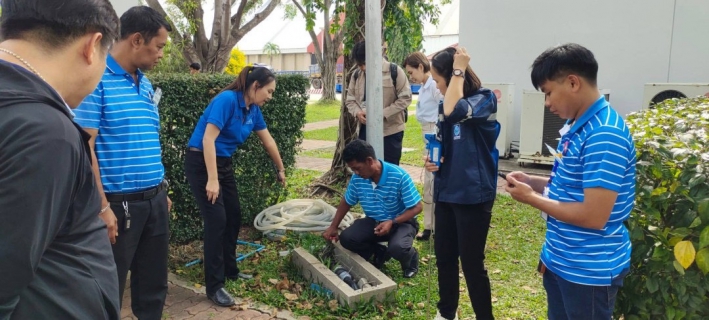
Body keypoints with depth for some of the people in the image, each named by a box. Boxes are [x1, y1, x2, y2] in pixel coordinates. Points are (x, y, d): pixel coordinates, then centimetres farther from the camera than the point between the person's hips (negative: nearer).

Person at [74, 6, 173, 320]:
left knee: (153, 287, 17)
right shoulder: (96, 79, -12)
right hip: (118, 204, -7)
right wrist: (102, 207, -18)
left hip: (154, 201, 7)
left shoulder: (146, 85, 11)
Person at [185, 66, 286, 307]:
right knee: (217, 219, -11)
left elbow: (268, 141, 16)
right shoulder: (227, 100, -21)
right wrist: (212, 179, -29)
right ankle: (214, 286, -1)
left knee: (234, 216, 12)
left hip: (224, 163, 9)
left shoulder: (253, 110, 4)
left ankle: (230, 270, 29)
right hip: (201, 163, -9)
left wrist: (281, 170, 26)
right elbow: (208, 139, -26)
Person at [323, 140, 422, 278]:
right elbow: (346, 202, 7)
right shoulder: (357, 178, -12)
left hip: (401, 222, -5)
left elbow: (416, 207, -21)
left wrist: (392, 222, -33)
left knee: (397, 248, -36)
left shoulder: (399, 176, -27)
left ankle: (410, 257, 4)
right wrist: (333, 227, 2)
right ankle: (380, 253, 8)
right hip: (374, 221, 5)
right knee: (346, 238, -19)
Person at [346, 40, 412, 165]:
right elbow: (350, 100, 13)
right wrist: (357, 112, -10)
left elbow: (405, 98, -9)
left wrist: (383, 114, -19)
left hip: (390, 129, -4)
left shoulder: (394, 71, -8)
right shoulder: (356, 75, 7)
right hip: (365, 129, 5)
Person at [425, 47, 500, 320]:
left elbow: (453, 113, -34)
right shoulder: (446, 104, 8)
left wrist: (459, 71, -22)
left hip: (473, 194, -7)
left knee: (471, 263, 2)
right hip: (446, 191, 8)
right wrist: (433, 160, -1)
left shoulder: (484, 99, -13)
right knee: (444, 256, 17)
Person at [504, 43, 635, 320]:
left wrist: (532, 199, -18)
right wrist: (534, 183, 1)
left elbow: (594, 216, -28)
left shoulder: (604, 135, -25)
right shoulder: (575, 127, 6)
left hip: (589, 271, -9)